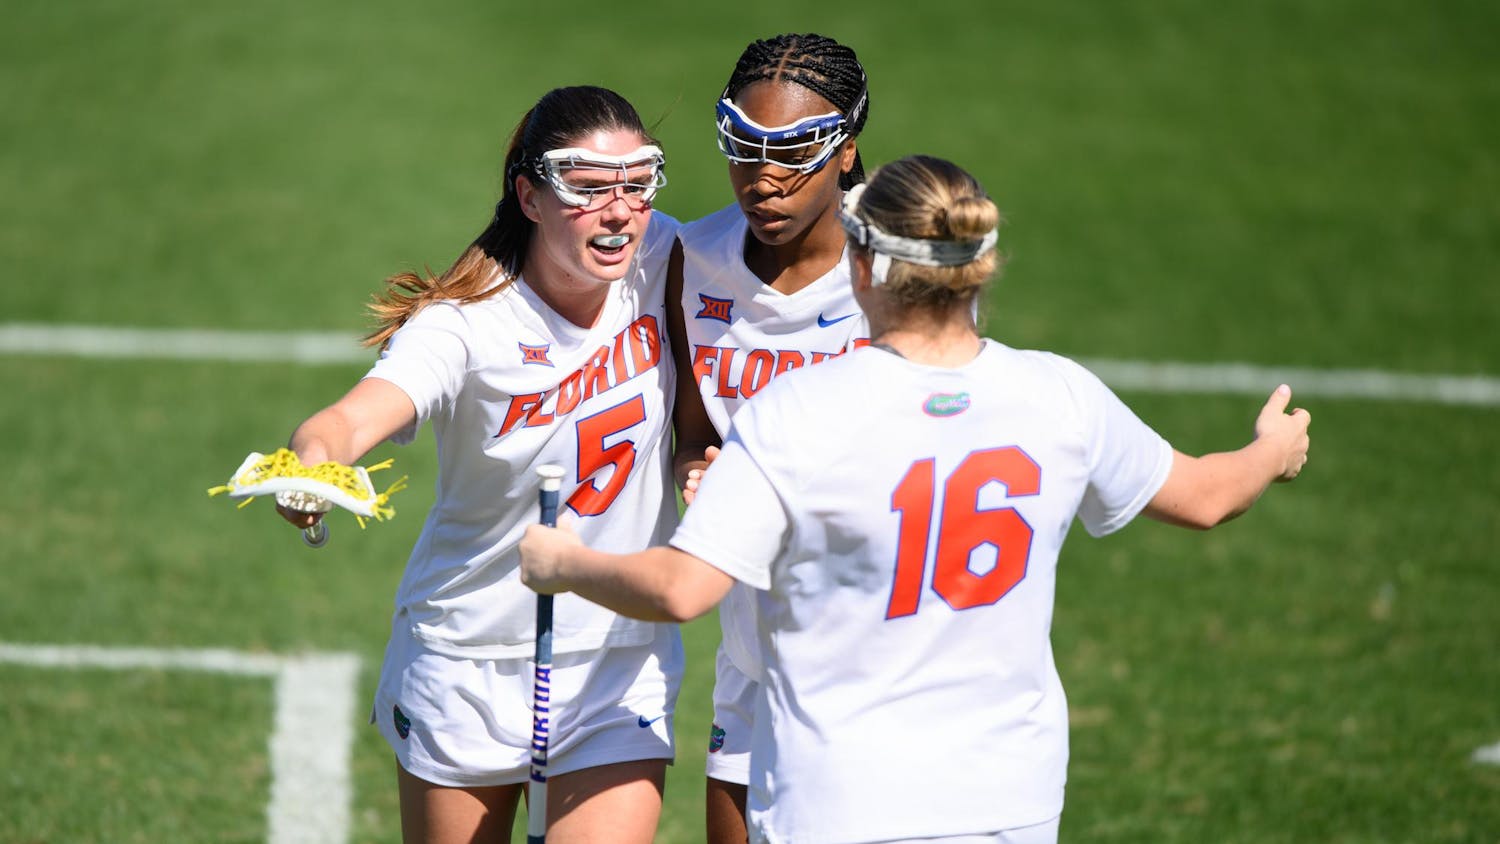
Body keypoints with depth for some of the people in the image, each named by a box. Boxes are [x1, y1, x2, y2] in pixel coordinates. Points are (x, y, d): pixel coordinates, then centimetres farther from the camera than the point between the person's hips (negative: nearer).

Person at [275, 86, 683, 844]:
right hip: (469, 662, -2)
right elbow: (355, 416, -39)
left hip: (623, 665, 2)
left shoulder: (662, 263, -8)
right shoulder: (467, 324, -20)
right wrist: (313, 459, -61)